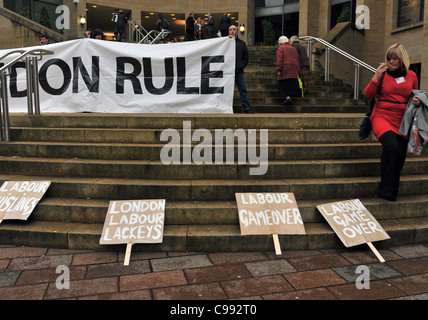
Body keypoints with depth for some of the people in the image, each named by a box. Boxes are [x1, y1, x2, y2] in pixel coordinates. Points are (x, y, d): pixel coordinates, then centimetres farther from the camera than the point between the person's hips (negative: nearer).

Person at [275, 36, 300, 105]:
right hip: (294, 72, 5)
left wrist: (278, 70, -16)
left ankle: (288, 97, -16)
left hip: (285, 70, -5)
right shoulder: (293, 49, 19)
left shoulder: (281, 48, 0)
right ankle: (290, 98, 7)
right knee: (292, 84, 8)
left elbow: (279, 60, -13)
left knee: (284, 85, -2)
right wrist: (297, 71, 20)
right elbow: (298, 61, 17)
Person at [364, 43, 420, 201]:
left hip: (401, 121, 4)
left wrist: (417, 101, 1)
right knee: (391, 145, -27)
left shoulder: (411, 75, 11)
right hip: (382, 117, -4)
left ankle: (392, 192, 15)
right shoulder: (383, 73, 2)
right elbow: (368, 95, -2)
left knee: (400, 154, -3)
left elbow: (415, 96, 23)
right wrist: (376, 76, -14)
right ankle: (386, 190, -16)